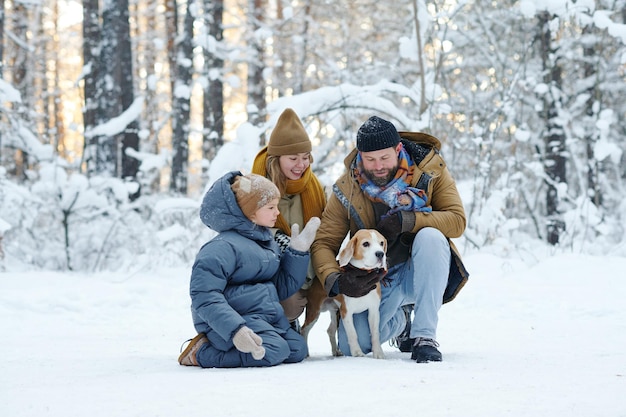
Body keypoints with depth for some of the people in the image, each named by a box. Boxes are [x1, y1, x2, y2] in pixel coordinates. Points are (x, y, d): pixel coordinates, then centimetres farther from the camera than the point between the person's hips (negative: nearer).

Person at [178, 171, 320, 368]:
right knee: (273, 351, -30)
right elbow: (204, 296, -23)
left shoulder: (267, 241, 15)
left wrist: (298, 251, 6)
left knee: (297, 349, -8)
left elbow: (283, 288, 17)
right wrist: (235, 330, -34)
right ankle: (202, 353, -14)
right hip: (235, 320, -10)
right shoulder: (223, 247, -15)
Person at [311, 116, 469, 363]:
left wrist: (407, 221, -32)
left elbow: (457, 220, -19)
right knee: (351, 346, -16)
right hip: (377, 283, 2)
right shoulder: (347, 188, -8)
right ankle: (399, 320, 21)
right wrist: (336, 281, -29)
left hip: (421, 273, -2)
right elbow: (324, 243, -8)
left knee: (430, 236, -34)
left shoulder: (430, 170, -11)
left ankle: (425, 336, -25)